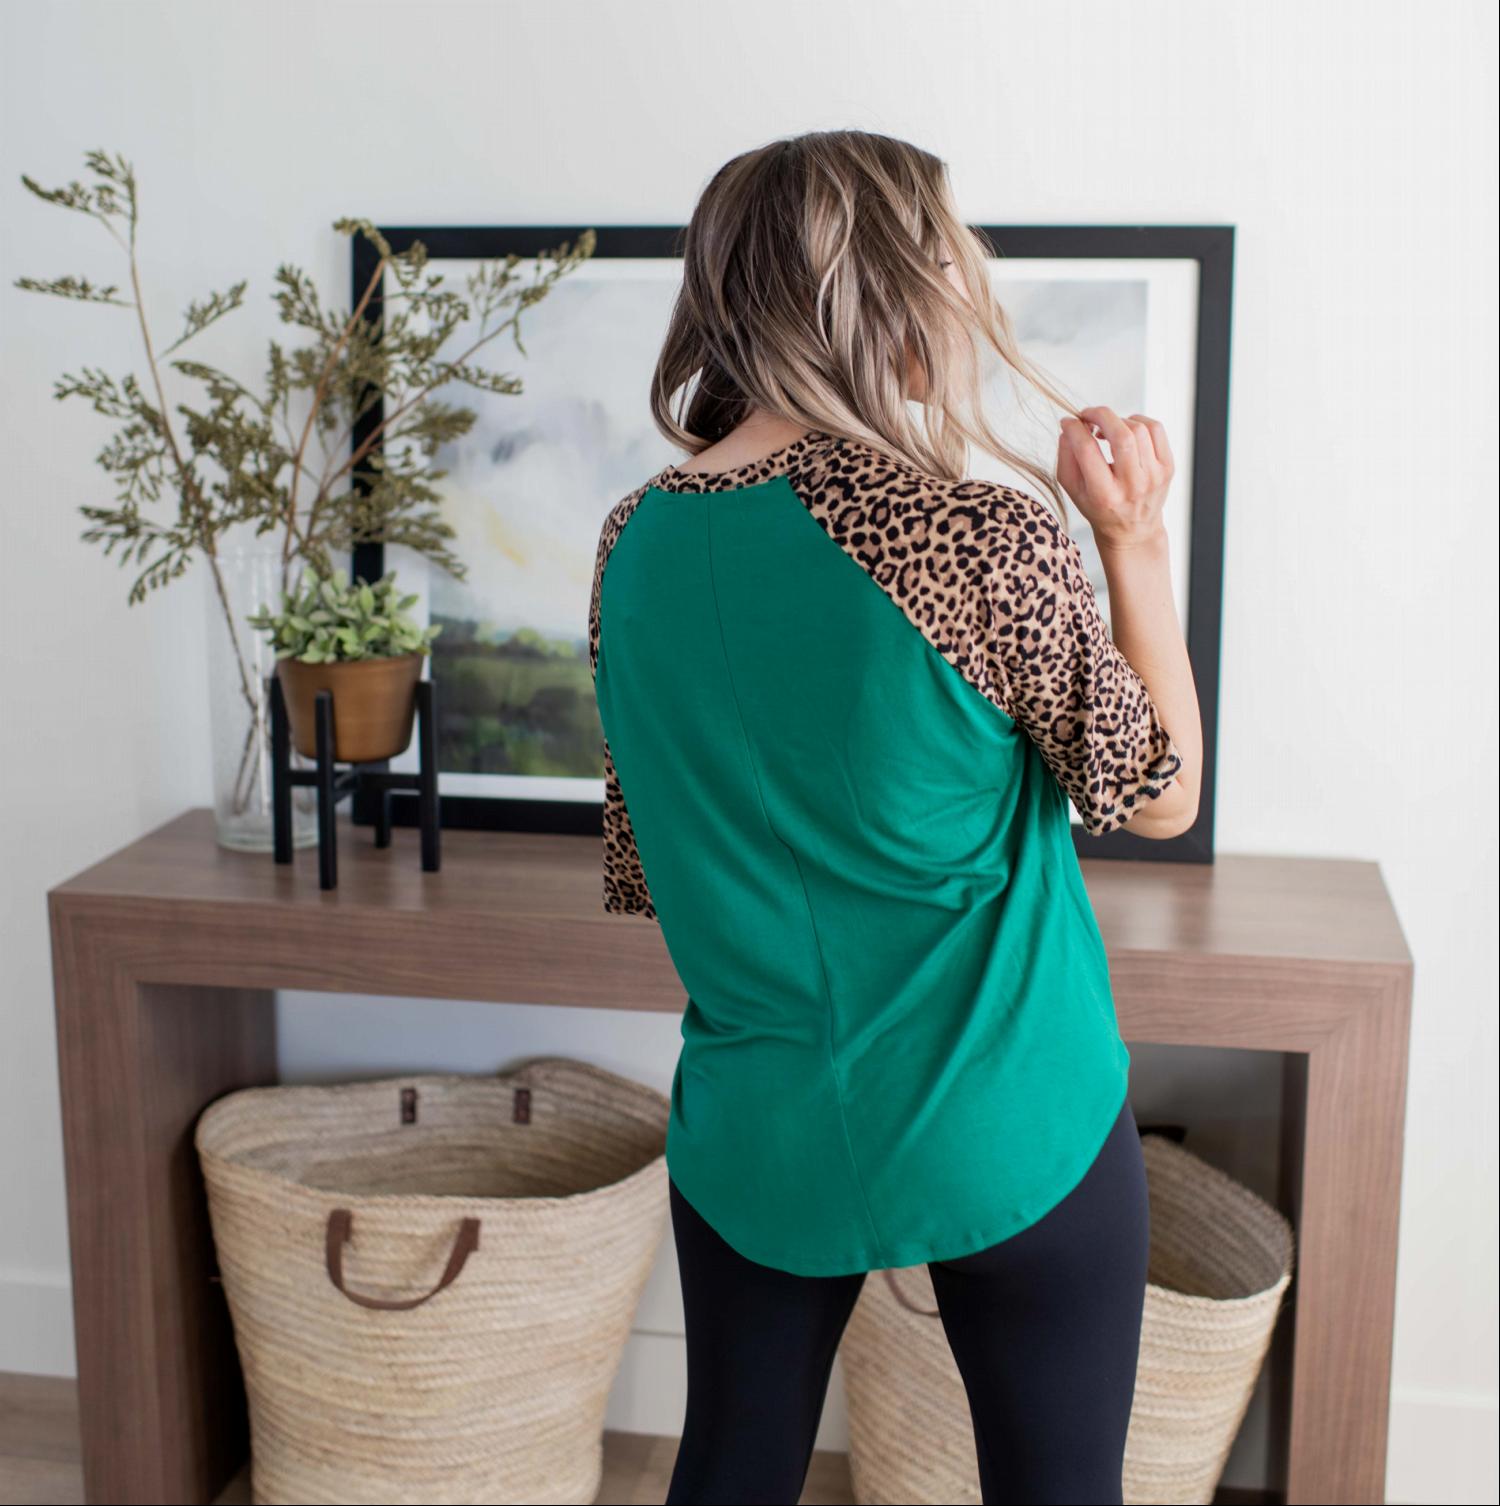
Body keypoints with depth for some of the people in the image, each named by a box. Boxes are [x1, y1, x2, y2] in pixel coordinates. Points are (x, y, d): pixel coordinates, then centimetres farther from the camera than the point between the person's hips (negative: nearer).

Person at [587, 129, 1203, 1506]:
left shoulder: (634, 544, -3)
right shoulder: (988, 539, -20)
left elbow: (643, 874, 8)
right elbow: (1161, 794, -4)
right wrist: (1135, 539, 0)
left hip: (757, 1134, 5)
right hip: (1010, 1135, -4)